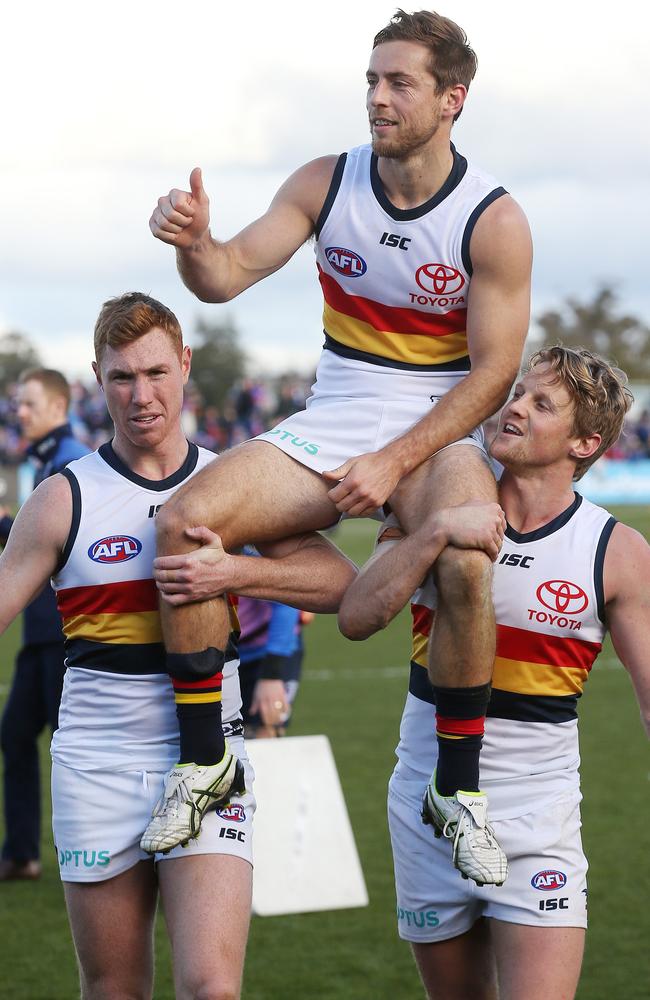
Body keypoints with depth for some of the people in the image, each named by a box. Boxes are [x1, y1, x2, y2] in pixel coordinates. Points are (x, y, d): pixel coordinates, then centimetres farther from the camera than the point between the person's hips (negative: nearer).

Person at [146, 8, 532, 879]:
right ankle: (205, 763, -10)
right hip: (328, 426, 4)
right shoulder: (327, 184, 0)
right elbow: (228, 277, -6)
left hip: (438, 431, -3)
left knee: (464, 563, -35)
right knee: (185, 520, -20)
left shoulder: (494, 221, -10)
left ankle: (458, 790, -16)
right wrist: (194, 242, -31)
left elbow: (493, 371, -11)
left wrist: (394, 462, -20)